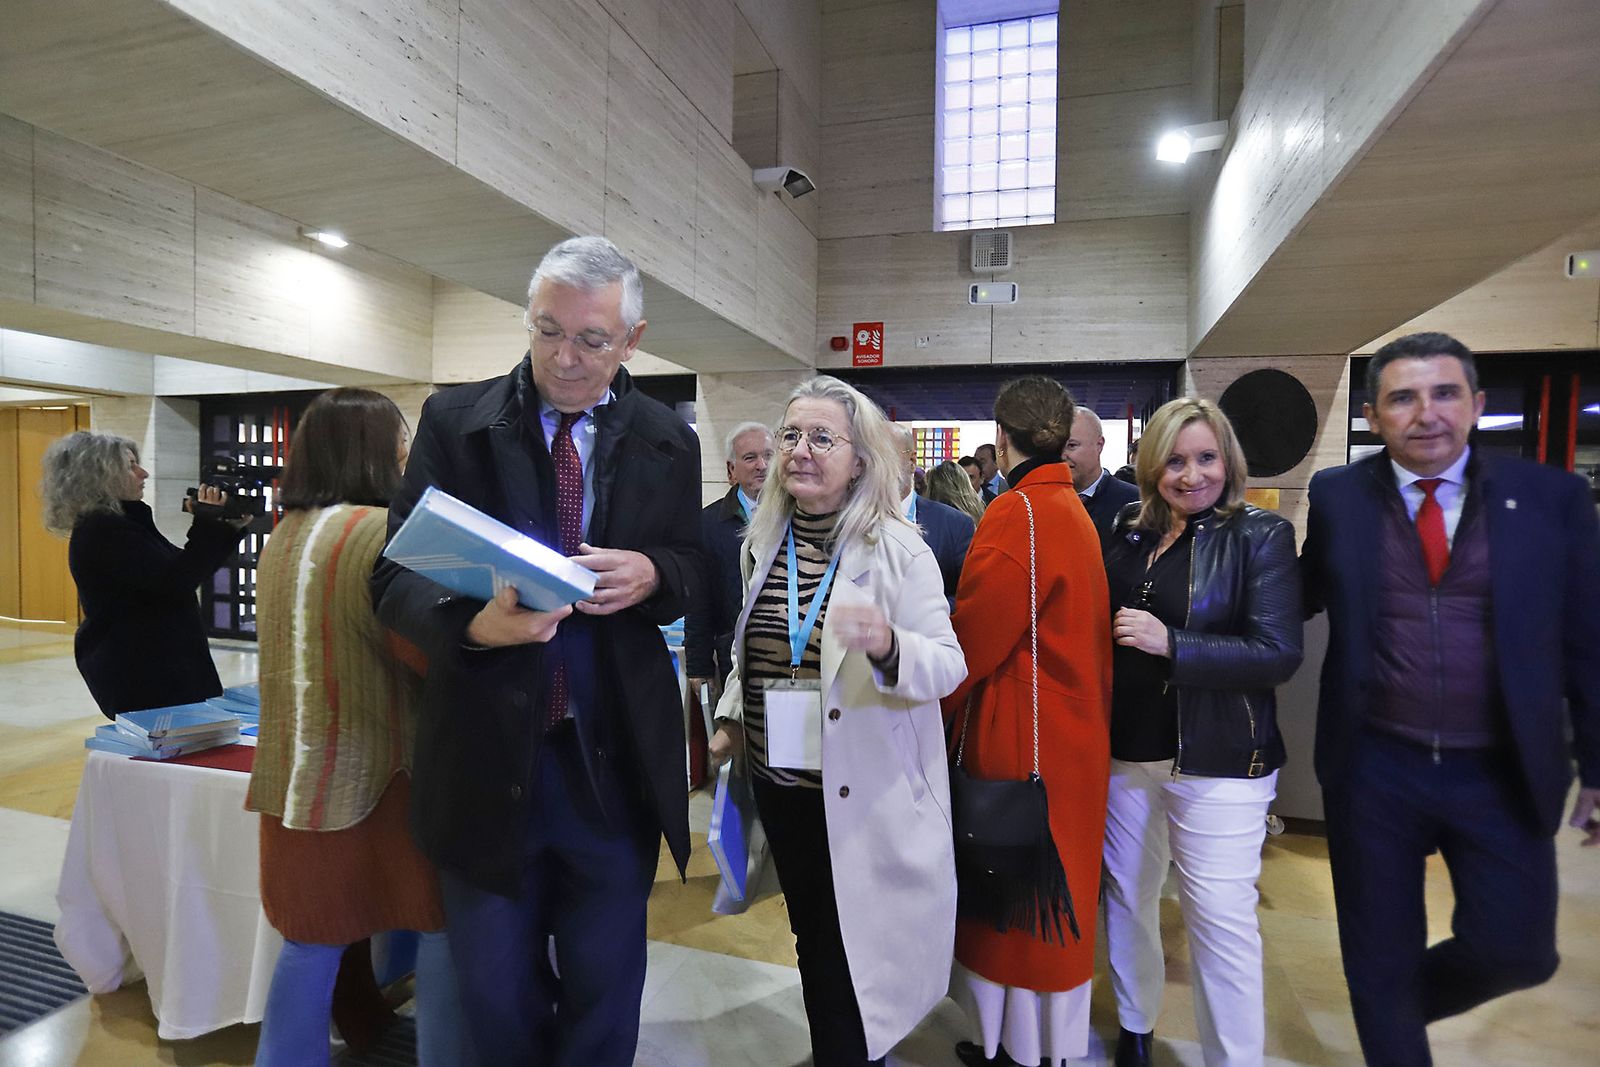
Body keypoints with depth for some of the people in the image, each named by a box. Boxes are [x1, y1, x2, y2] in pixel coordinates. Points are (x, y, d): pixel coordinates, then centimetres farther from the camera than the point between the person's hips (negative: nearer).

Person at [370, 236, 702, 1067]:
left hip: (614, 761, 1)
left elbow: (690, 570, 7)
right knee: (494, 993, 19)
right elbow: (396, 576, -5)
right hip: (486, 755, 0)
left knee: (604, 990, 18)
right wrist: (474, 625, -27)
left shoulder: (667, 442, 1)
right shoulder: (455, 420, -2)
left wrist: (650, 574, -17)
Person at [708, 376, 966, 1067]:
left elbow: (949, 666, -17)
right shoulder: (763, 541, 3)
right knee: (812, 943, 21)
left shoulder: (898, 548, -14)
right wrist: (730, 718, 7)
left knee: (856, 962, 9)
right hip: (779, 784, 5)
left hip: (863, 798, -5)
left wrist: (886, 644, -35)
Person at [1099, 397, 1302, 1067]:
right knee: (1126, 896, 17)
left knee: (1221, 917, 3)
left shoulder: (1260, 535, -7)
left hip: (1217, 759, -5)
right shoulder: (1128, 534, 6)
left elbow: (1279, 654, -16)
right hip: (1127, 749, 5)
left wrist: (1171, 643, -23)